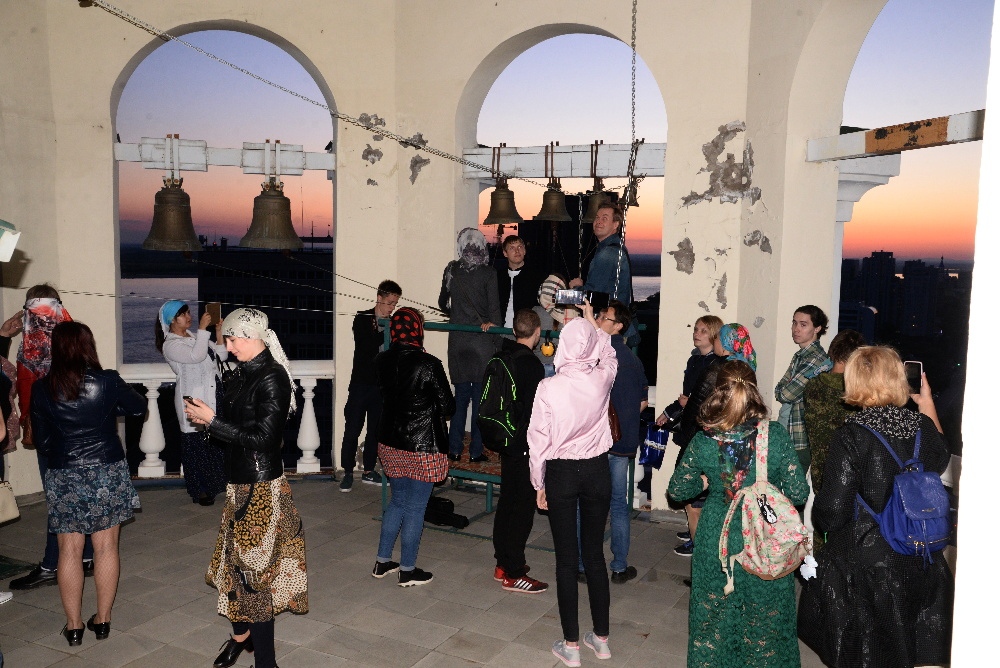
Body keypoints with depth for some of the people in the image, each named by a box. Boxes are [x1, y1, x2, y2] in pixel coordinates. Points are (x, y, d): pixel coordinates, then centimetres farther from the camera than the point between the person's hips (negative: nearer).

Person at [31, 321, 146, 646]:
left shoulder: (42, 389, -6)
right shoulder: (107, 381, -10)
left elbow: (41, 441, 2)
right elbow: (139, 407, 7)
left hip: (63, 477, 1)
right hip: (107, 473, -1)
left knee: (69, 550, 10)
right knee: (106, 547, 10)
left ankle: (74, 625, 18)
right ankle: (103, 619, 19)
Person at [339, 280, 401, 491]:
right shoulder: (362, 320, -4)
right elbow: (367, 346, -19)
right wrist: (386, 333, -24)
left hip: (381, 386, 4)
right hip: (361, 384, -4)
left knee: (375, 430, 9)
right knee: (352, 430, 0)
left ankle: (368, 471, 21)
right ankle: (348, 473, 10)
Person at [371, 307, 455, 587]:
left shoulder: (382, 361, -3)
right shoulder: (428, 364, -19)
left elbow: (384, 395, 9)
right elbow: (448, 406, -11)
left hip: (390, 442, 6)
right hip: (423, 446, -6)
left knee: (398, 500, 22)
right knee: (415, 508, 7)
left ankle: (382, 562, 29)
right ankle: (407, 571, 18)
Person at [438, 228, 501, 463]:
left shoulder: (451, 270, 3)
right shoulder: (488, 273, -8)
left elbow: (442, 303, 17)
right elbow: (494, 309, -13)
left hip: (458, 340, 3)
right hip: (482, 342, -3)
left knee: (461, 394, 13)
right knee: (480, 395, 5)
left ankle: (454, 449, 15)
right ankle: (476, 450, 9)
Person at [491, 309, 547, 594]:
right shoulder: (532, 364, -20)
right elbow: (534, 411, -21)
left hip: (505, 442, 8)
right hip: (525, 447, -8)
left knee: (507, 502, 18)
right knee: (523, 507, 1)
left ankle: (503, 562, 29)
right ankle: (513, 573, 8)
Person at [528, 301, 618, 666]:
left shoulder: (548, 387, -15)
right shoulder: (602, 379, -9)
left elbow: (538, 440, -9)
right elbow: (609, 355, 17)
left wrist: (539, 485, 3)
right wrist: (592, 323, 30)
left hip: (560, 473, -2)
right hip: (596, 471, 3)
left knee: (566, 558, 7)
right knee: (595, 553, 15)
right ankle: (601, 638, 26)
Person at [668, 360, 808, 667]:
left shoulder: (702, 441, -13)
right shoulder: (775, 435, -17)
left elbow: (677, 490, -2)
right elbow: (798, 493, -12)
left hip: (716, 542, 1)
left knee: (714, 617, 20)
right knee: (765, 618, 19)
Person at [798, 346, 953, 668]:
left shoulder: (851, 436, -20)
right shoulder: (922, 426, -6)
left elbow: (831, 513, -20)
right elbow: (940, 459, 19)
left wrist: (819, 518, 3)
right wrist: (928, 406, 23)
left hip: (863, 563, -4)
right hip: (919, 565, 4)